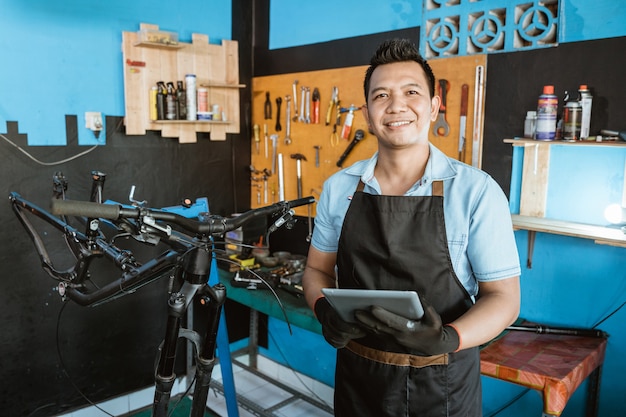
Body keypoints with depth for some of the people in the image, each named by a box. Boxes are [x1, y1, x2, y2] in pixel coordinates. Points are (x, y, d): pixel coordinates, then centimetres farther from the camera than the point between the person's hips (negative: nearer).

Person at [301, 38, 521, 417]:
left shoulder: (477, 191, -12)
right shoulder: (338, 188, -2)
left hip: (442, 385, -2)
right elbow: (318, 269, 7)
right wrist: (324, 311, -14)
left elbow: (503, 296, -9)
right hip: (357, 375, 3)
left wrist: (447, 339, -27)